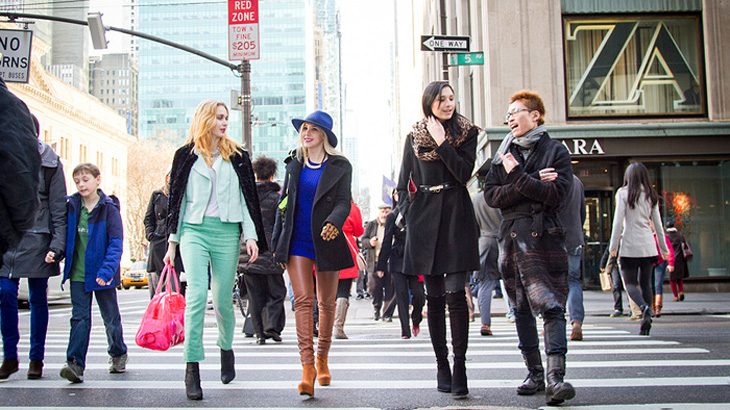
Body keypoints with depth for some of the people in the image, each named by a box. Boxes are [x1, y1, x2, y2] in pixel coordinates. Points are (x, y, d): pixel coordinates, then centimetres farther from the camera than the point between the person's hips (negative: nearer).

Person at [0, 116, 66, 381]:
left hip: (38, 239, -2)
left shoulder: (50, 164, 0)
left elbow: (59, 209, -2)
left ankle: (36, 358, 14)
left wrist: (57, 245, -10)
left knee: (38, 299, 5)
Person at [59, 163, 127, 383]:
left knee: (111, 317, 11)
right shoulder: (71, 206, 4)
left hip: (101, 275, -3)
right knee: (80, 318, -4)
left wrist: (107, 270, -23)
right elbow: (66, 237, 15)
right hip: (78, 273, 3)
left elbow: (116, 243, -13)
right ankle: (75, 364, -7)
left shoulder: (109, 209, -9)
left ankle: (118, 353, 31)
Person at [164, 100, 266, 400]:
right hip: (194, 230, -1)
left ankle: (226, 348, 32)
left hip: (227, 231, 1)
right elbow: (177, 199, 12)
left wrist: (251, 235, 0)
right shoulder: (186, 156, 10)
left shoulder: (236, 156, 13)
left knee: (222, 299, 4)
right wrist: (172, 241, 7)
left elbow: (247, 198, 10)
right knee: (197, 294, -16)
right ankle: (192, 367, -14)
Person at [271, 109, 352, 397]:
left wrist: (334, 222, -29)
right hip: (297, 241, 1)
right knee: (303, 300, -11)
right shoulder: (294, 163, 11)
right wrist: (277, 242, 12)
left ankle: (322, 358, 26)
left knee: (326, 302, 7)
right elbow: (284, 203, 15)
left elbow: (343, 202, -7)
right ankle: (307, 366, -15)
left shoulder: (340, 166, 2)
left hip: (326, 241, -1)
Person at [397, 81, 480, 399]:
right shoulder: (415, 137, 11)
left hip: (456, 217, -2)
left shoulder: (466, 133, 7)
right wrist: (407, 212, 3)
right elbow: (403, 184, 14)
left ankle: (459, 366, -9)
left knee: (455, 293, -11)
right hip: (424, 218, 2)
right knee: (434, 296, 4)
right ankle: (442, 365, 12)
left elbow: (464, 172, -8)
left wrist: (441, 142, -10)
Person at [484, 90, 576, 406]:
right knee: (521, 308, 7)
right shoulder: (503, 154, 15)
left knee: (552, 305, -13)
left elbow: (556, 194, -9)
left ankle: (555, 376, -19)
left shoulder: (555, 151, 4)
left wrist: (518, 178, -9)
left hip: (544, 236, -4)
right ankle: (534, 373, 16)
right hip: (511, 236, 4)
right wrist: (533, 183, -7)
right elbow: (491, 195, 2)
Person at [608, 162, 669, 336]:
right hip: (648, 245, 4)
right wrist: (663, 247, 18)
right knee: (646, 283, 9)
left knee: (630, 282, 3)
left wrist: (613, 245, -4)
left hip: (629, 244, -4)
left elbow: (618, 220, -8)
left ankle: (644, 307, -25)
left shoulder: (623, 193, -3)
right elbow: (658, 223, 11)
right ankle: (646, 324, 3)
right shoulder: (651, 195, 9)